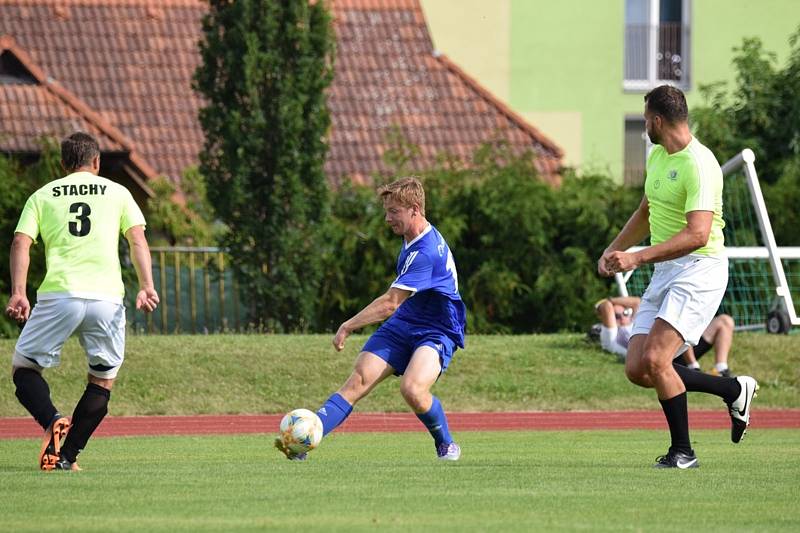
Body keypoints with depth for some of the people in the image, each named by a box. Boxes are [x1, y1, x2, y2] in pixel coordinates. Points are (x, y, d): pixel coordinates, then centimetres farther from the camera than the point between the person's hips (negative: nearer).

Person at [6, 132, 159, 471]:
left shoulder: (42, 195, 16)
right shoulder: (117, 192, 17)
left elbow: (20, 242, 3)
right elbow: (137, 240, 5)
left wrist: (18, 293, -3)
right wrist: (147, 287, 0)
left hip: (58, 294, -1)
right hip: (107, 298, 1)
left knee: (24, 367, 10)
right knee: (103, 380, 15)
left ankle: (53, 421, -19)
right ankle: (67, 455, 4)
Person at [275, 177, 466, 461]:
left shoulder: (426, 252, -25)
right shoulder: (412, 239, 7)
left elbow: (390, 303, -24)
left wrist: (348, 327, -16)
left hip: (437, 332, -8)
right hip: (401, 326, 8)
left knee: (412, 389, -33)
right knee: (358, 381, -12)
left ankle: (446, 445, -3)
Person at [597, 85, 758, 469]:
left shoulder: (698, 165, -18)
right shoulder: (657, 156, 12)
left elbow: (697, 234, -28)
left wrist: (637, 258, -32)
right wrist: (613, 250, 13)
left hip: (699, 269, -9)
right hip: (664, 273, 9)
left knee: (654, 359, -22)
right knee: (636, 370, 1)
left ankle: (683, 452, -6)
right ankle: (734, 390, 18)